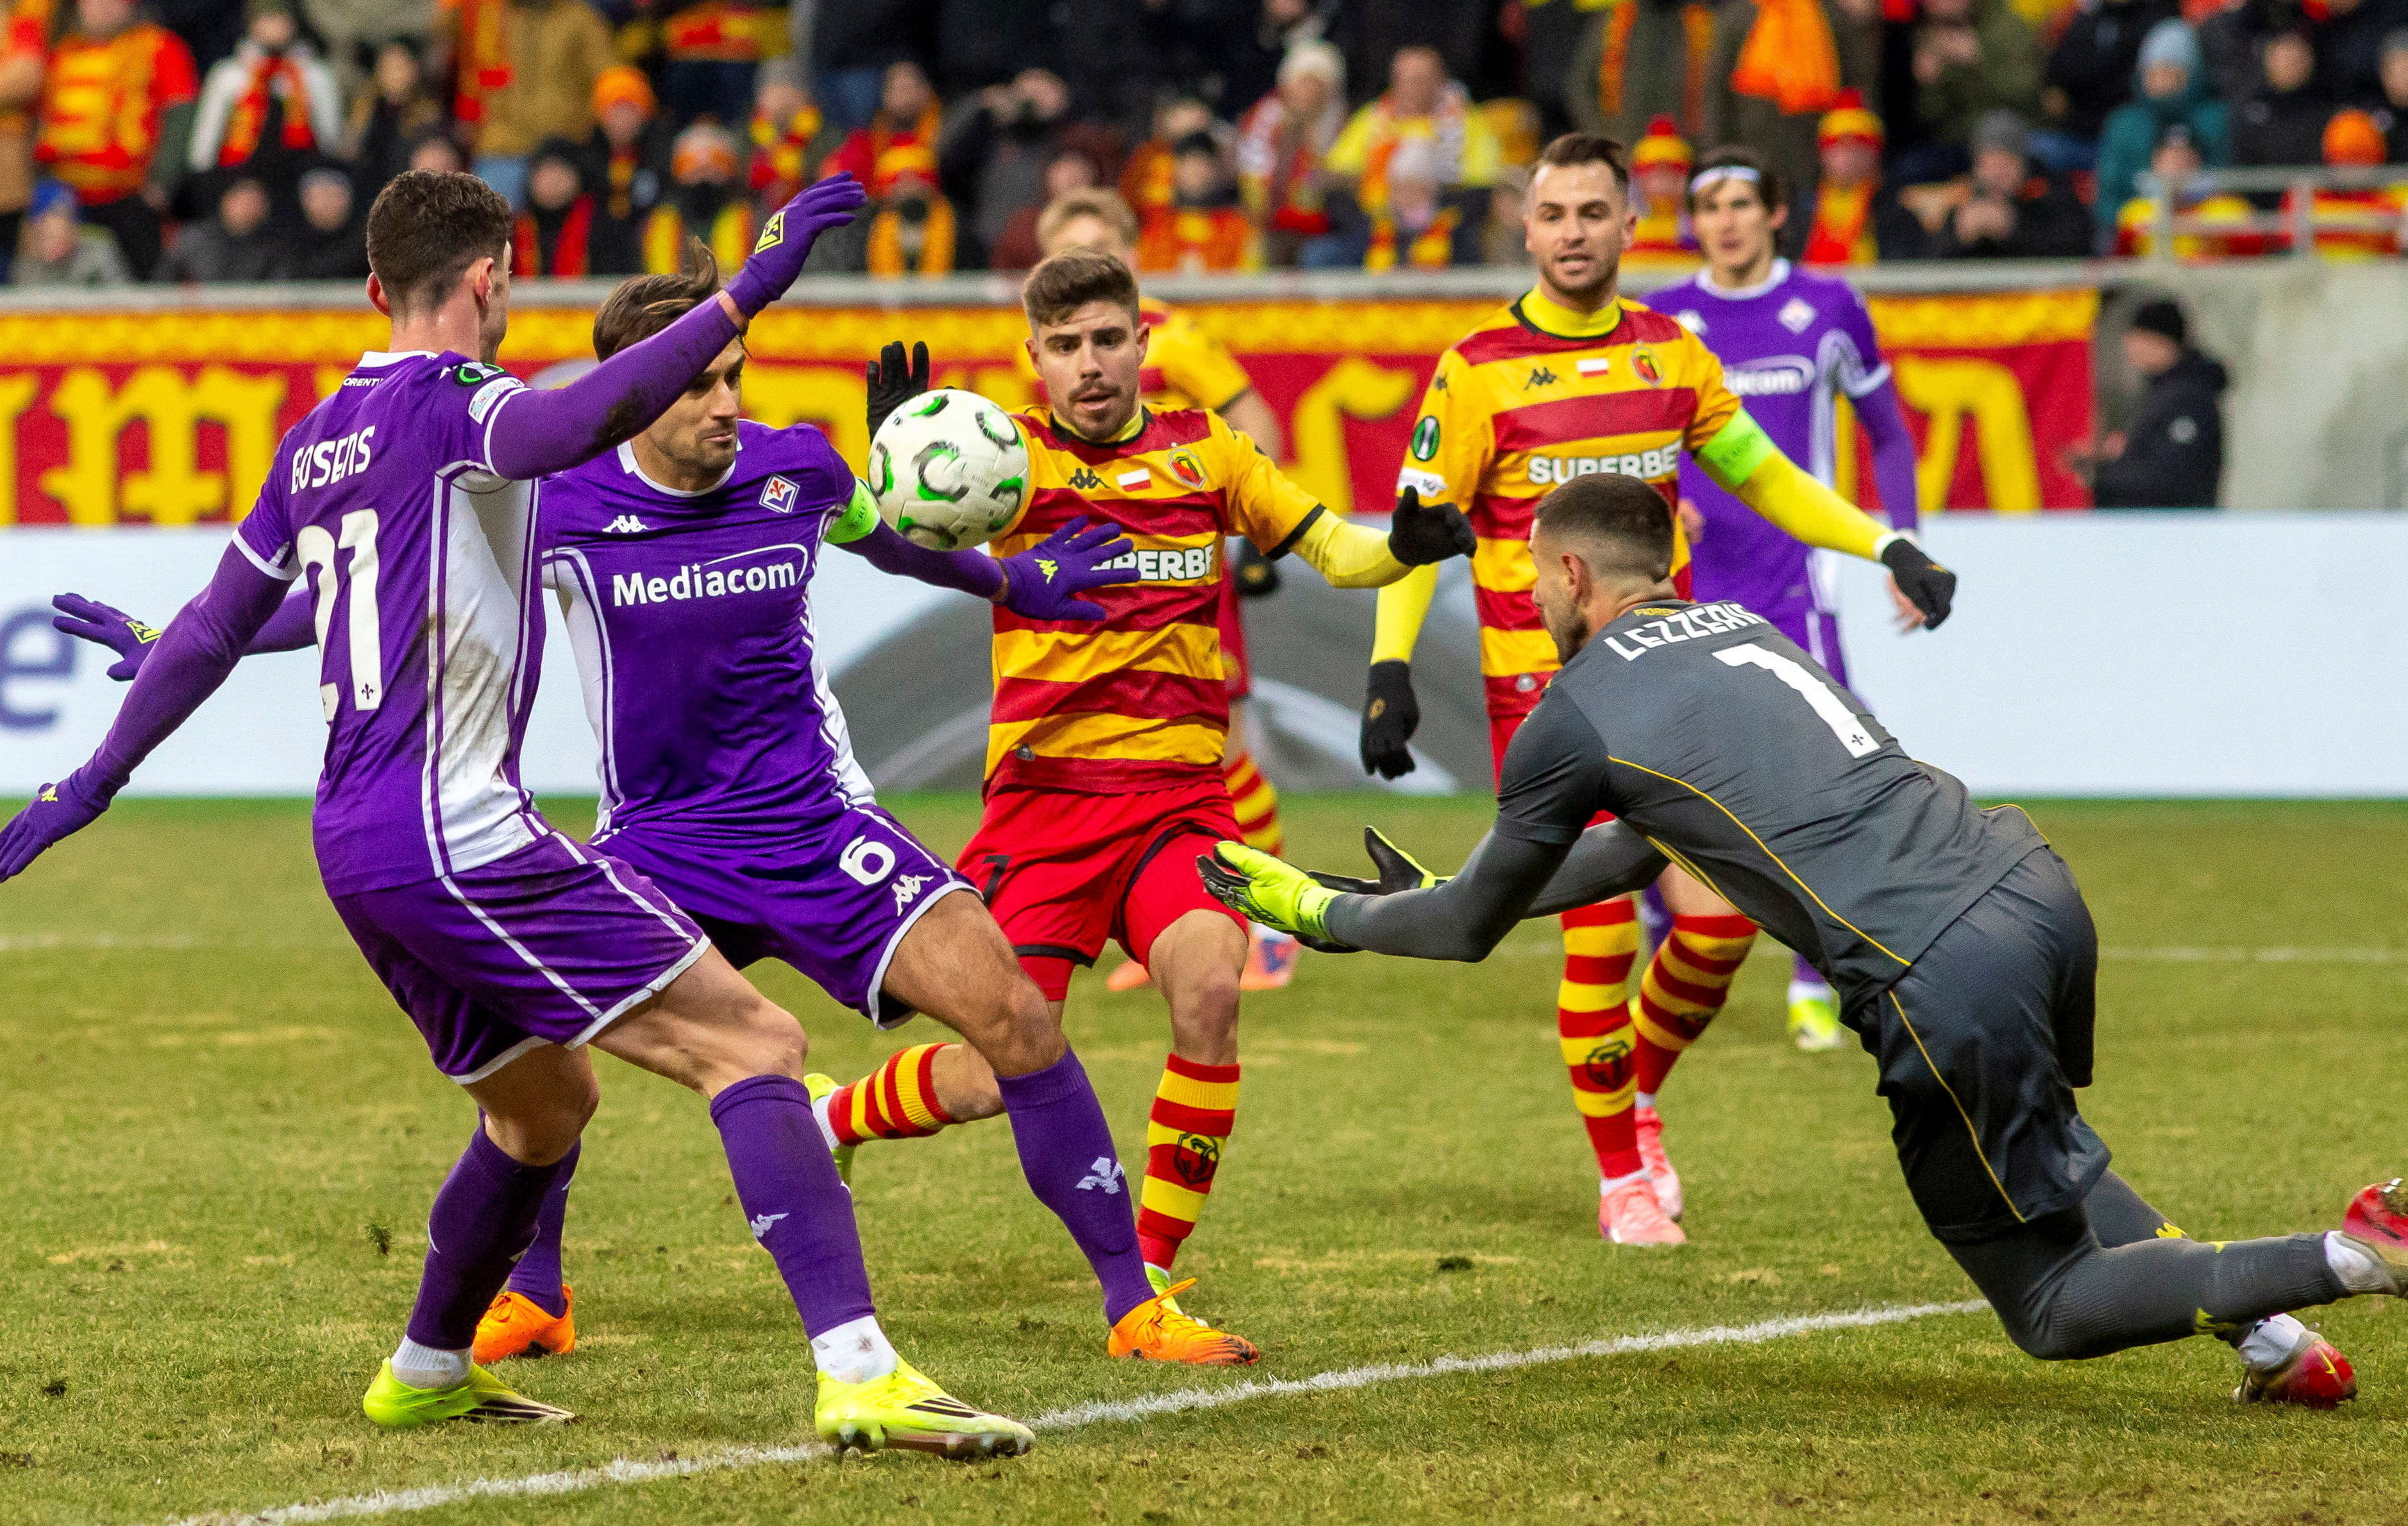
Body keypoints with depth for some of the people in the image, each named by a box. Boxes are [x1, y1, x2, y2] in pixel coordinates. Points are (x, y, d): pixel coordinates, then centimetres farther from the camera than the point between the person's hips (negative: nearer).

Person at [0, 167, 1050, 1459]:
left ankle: (426, 1373, 38)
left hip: (353, 842, 9)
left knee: (544, 1100, 28)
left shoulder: (316, 443, 16)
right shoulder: (447, 404, -9)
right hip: (452, 828, -9)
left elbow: (214, 629, 23)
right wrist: (744, 296, -38)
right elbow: (577, 422, -32)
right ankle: (858, 1372, -26)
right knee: (754, 1045, -13)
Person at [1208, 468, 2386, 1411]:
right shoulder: (1736, 629, 25)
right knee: (2040, 1157, 38)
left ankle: (2359, 1253, -14)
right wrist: (1439, 893, 46)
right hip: (2034, 887, 8)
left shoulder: (1576, 713, 3)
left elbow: (1472, 929, 17)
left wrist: (1323, 913, 34)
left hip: (1947, 981, -8)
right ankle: (2272, 1339, 21)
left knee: (2053, 1311, 5)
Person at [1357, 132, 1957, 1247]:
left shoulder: (1671, 354, 7)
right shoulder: (1480, 369, -5)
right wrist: (1390, 669, -13)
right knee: (1600, 930, -9)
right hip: (1539, 683, -4)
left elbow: (1761, 476, 20)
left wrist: (1889, 548, 12)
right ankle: (1621, 1180, 7)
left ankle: (1636, 1082, 22)